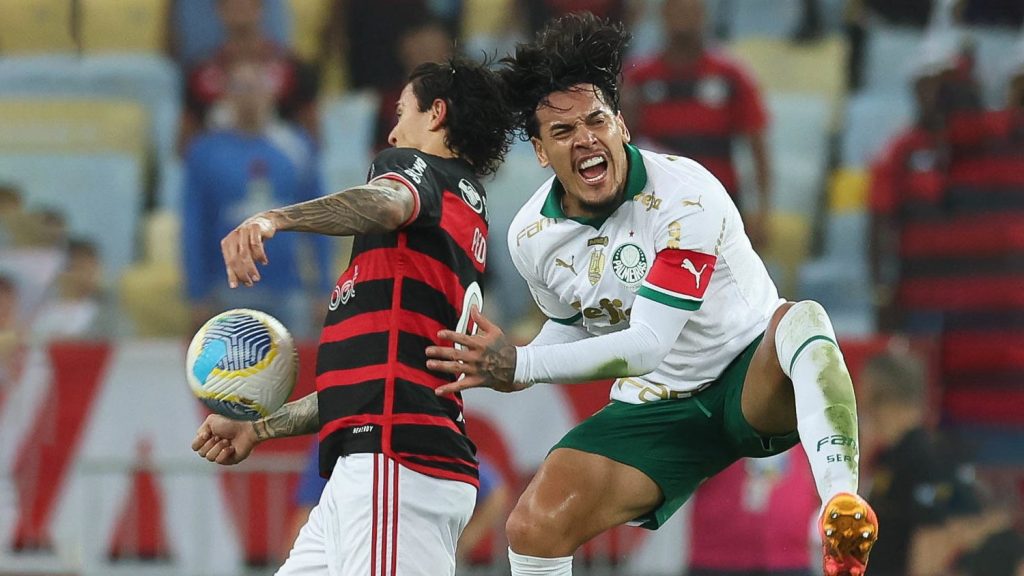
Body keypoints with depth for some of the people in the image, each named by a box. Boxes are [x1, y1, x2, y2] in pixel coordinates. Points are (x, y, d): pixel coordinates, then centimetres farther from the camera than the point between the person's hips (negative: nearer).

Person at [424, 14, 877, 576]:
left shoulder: (685, 196, -24)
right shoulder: (531, 235, -6)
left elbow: (647, 346, -28)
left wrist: (521, 365, -33)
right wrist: (511, 370, -6)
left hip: (752, 382, -5)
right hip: (654, 407, 5)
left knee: (801, 319, -39)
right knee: (532, 529, -15)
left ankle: (842, 514, -57)